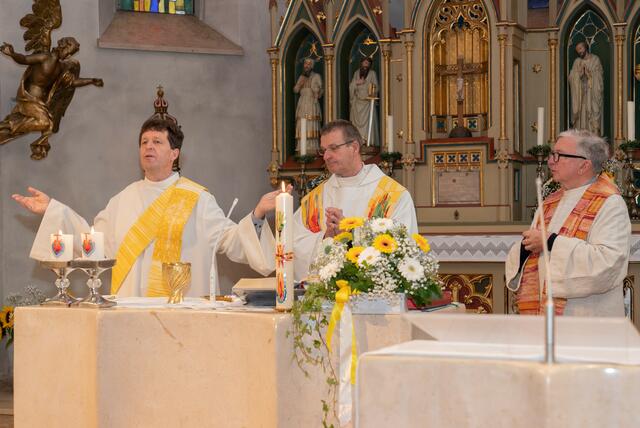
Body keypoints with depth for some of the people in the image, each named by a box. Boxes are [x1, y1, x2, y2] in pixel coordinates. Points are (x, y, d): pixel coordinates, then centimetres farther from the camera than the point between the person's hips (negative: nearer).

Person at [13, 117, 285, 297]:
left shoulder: (198, 199, 3)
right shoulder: (124, 199, 16)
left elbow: (229, 240, -1)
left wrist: (257, 215, -17)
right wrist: (52, 210, 16)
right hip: (128, 309, 3)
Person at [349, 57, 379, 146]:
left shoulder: (372, 73, 3)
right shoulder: (357, 73, 12)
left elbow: (375, 87, -1)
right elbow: (351, 86, 8)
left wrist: (372, 93, -20)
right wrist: (357, 83, -11)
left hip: (367, 102, -3)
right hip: (357, 102, 3)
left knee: (367, 121, -12)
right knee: (357, 121, -1)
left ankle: (368, 141, -13)